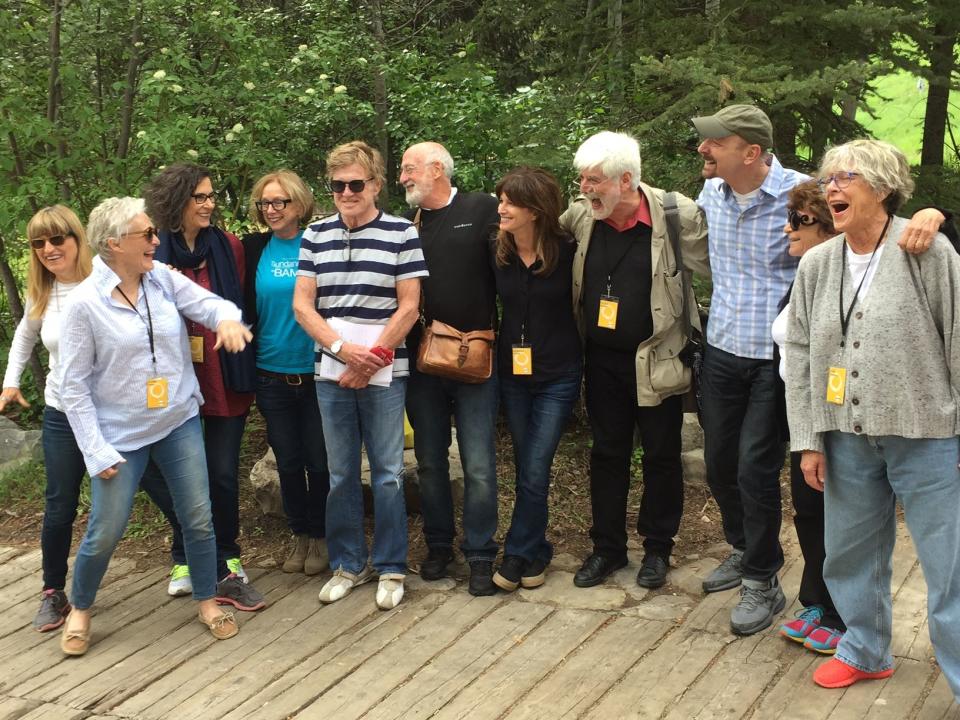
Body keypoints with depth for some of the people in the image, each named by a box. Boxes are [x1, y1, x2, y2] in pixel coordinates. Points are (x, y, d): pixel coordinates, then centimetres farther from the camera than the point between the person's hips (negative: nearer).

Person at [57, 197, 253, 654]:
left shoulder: (164, 279, -3)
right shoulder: (84, 303, -15)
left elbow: (208, 303, -8)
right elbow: (74, 384, -11)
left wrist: (226, 317, -35)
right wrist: (96, 452, -14)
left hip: (180, 422, 4)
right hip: (121, 436, -4)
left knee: (198, 518, 8)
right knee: (105, 532, 4)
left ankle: (207, 602, 28)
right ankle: (80, 610, 30)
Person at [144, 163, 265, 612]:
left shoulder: (228, 247, 1)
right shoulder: (156, 254, -3)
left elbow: (240, 309, 4)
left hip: (225, 380, 1)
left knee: (223, 475, 2)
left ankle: (225, 566, 17)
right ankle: (186, 559, 26)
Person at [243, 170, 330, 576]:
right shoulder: (253, 249, 3)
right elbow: (245, 308, 8)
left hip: (318, 373, -2)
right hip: (272, 374, 3)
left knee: (319, 461, 5)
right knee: (287, 462, 12)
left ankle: (319, 537, 23)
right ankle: (299, 537, 27)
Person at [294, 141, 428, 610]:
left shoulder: (401, 234, -2)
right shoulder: (316, 236, 7)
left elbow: (408, 307, -4)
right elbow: (302, 305, 4)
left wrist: (372, 359, -10)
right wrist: (341, 348, -11)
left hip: (383, 372, -3)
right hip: (331, 373, 3)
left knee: (387, 474, 3)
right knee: (341, 474, 10)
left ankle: (391, 569, 15)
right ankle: (348, 564, 23)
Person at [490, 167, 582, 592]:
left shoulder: (568, 252, -14)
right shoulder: (498, 253, -3)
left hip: (557, 377, -4)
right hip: (512, 373, 4)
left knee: (533, 472, -4)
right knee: (526, 470, 12)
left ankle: (518, 555, 10)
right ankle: (535, 554, 25)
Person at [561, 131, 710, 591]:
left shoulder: (677, 215, -16)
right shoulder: (581, 214, -3)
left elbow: (714, 271, -8)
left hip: (655, 359, -4)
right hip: (602, 359, 4)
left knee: (661, 456, 9)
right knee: (606, 453, 13)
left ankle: (657, 549, 26)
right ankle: (607, 547, 27)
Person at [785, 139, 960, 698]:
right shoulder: (817, 264, 4)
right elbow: (801, 354, 8)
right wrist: (809, 440, 5)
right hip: (848, 438, 5)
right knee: (852, 552, 17)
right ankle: (866, 650, 38)